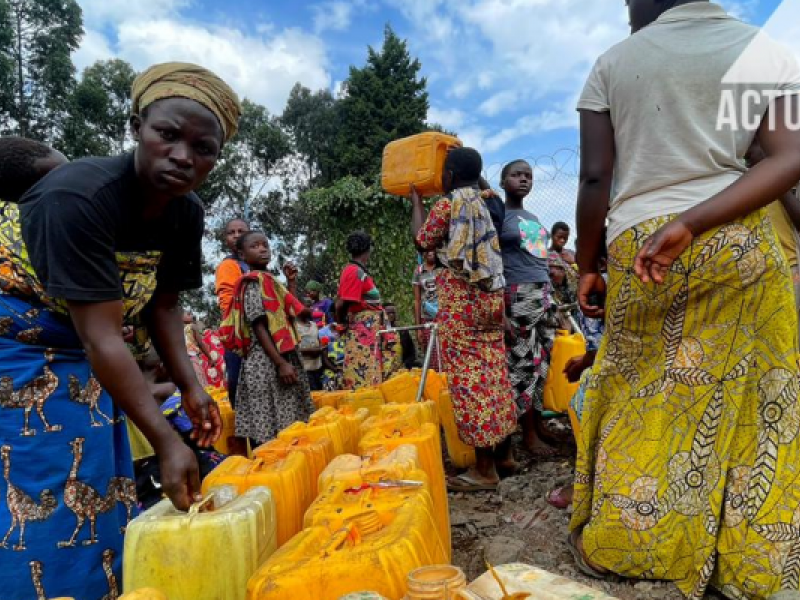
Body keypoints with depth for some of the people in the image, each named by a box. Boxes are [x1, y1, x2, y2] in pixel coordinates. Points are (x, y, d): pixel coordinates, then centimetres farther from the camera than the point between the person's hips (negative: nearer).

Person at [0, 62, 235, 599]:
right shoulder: (79, 197, -30)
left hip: (80, 354, 7)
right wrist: (167, 443, -35)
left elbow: (162, 304, 2)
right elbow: (100, 335, -33)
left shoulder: (186, 214, -8)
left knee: (98, 495, 12)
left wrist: (190, 387, -8)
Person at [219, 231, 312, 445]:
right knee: (266, 431, -6)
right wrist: (281, 363, -21)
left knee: (282, 426, 10)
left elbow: (286, 314, 20)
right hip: (266, 363, -9)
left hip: (281, 358, 9)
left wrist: (292, 283, 22)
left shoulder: (269, 281, 18)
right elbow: (259, 326, -16)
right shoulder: (254, 282, -8)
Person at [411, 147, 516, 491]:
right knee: (494, 371, 13)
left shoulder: (447, 205, -8)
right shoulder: (483, 204, 14)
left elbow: (422, 242, 1)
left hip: (459, 296, -8)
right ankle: (503, 452, 24)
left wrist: (416, 199, 12)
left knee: (467, 378, -4)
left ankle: (485, 469, 1)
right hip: (490, 292, 8)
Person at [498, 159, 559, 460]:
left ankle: (539, 421, 19)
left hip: (545, 293, 8)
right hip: (518, 295, -8)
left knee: (543, 361, 8)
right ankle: (529, 434, 4)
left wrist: (551, 295, 17)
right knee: (524, 363, -5)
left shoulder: (533, 218, 20)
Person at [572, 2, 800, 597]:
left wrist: (587, 268, 5)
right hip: (741, 243, 2)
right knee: (748, 395, 11)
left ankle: (616, 544, 21)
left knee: (638, 398, 8)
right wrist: (690, 224, -13)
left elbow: (595, 177, -2)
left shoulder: (613, 63, 6)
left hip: (635, 250, -1)